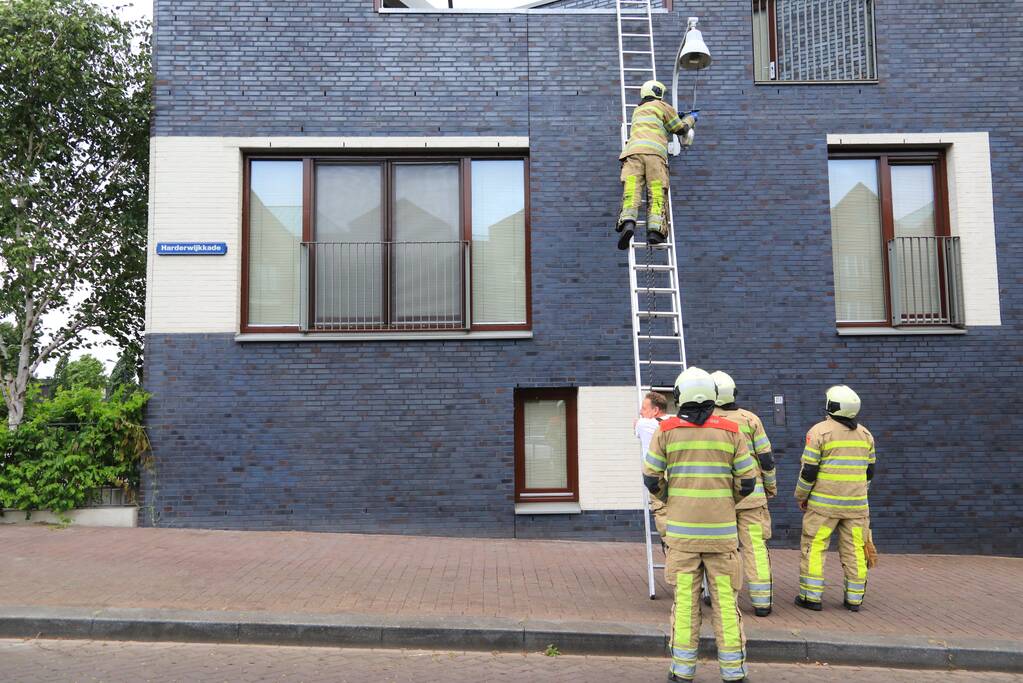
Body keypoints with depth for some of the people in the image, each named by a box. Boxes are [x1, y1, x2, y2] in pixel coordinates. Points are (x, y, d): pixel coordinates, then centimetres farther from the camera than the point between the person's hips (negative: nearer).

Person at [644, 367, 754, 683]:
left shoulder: (666, 430, -4)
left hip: (681, 527, 0)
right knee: (725, 598, 7)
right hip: (721, 528, 0)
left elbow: (651, 478, -1)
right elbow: (748, 481, 0)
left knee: (685, 597, 6)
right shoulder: (731, 431, -2)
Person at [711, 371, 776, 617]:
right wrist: (770, 486, 14)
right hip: (750, 494, 0)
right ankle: (761, 601, 3)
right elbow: (766, 458, 0)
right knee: (755, 546, 2)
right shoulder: (750, 419, -3)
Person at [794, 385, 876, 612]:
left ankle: (811, 596, 4)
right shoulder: (865, 434, 7)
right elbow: (869, 471, 12)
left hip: (824, 502, -4)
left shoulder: (820, 431, -9)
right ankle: (854, 599, 14)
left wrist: (801, 496, 3)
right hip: (856, 504, 5)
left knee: (814, 548, 3)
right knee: (854, 550, 10)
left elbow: (809, 469, -10)